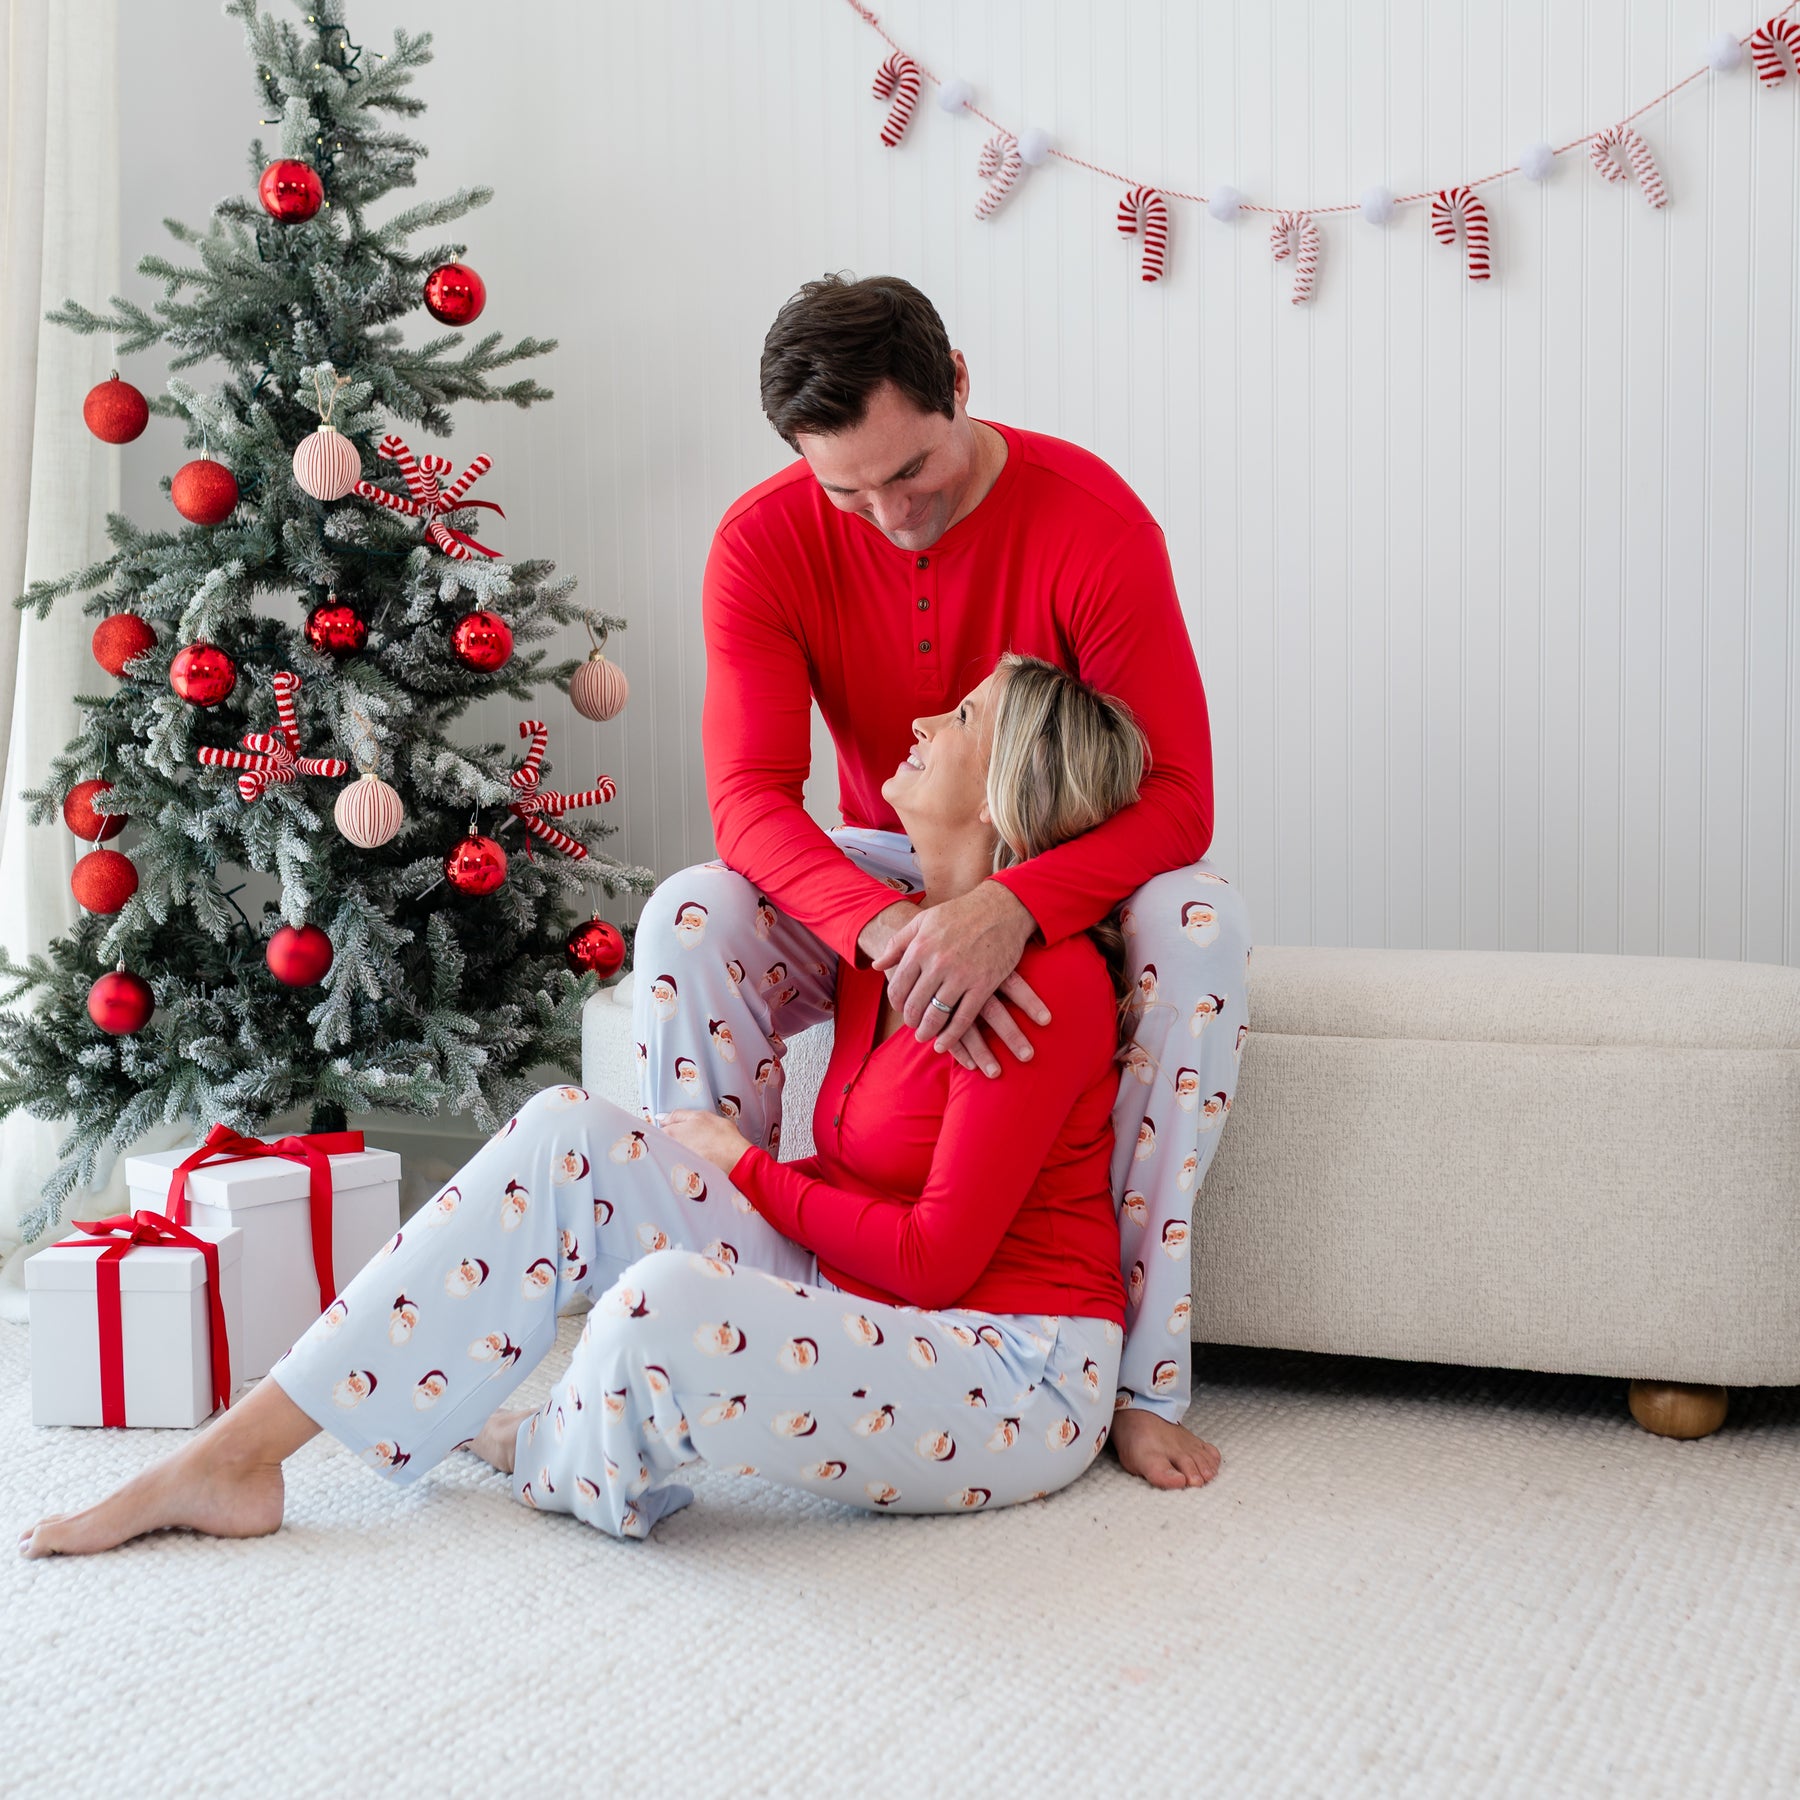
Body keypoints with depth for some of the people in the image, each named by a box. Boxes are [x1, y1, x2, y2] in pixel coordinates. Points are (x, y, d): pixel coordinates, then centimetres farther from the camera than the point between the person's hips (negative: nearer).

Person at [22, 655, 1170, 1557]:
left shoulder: (1041, 976, -18)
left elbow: (934, 1259, -19)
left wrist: (744, 1169, -8)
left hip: (1019, 1386, -8)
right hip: (869, 1313, 9)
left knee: (666, 1313, -36)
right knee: (567, 1137, -7)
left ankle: (559, 1468, 4)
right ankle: (237, 1455, -9)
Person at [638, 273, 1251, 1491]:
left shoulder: (1093, 521, -22)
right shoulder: (766, 545, -15)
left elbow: (1178, 796, -26)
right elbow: (750, 796, -23)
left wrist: (1014, 910, -45)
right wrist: (892, 931, -43)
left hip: (1069, 876, -1)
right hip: (878, 877, 2)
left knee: (1202, 921, -35)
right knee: (687, 923, -27)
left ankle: (1146, 1376, -29)